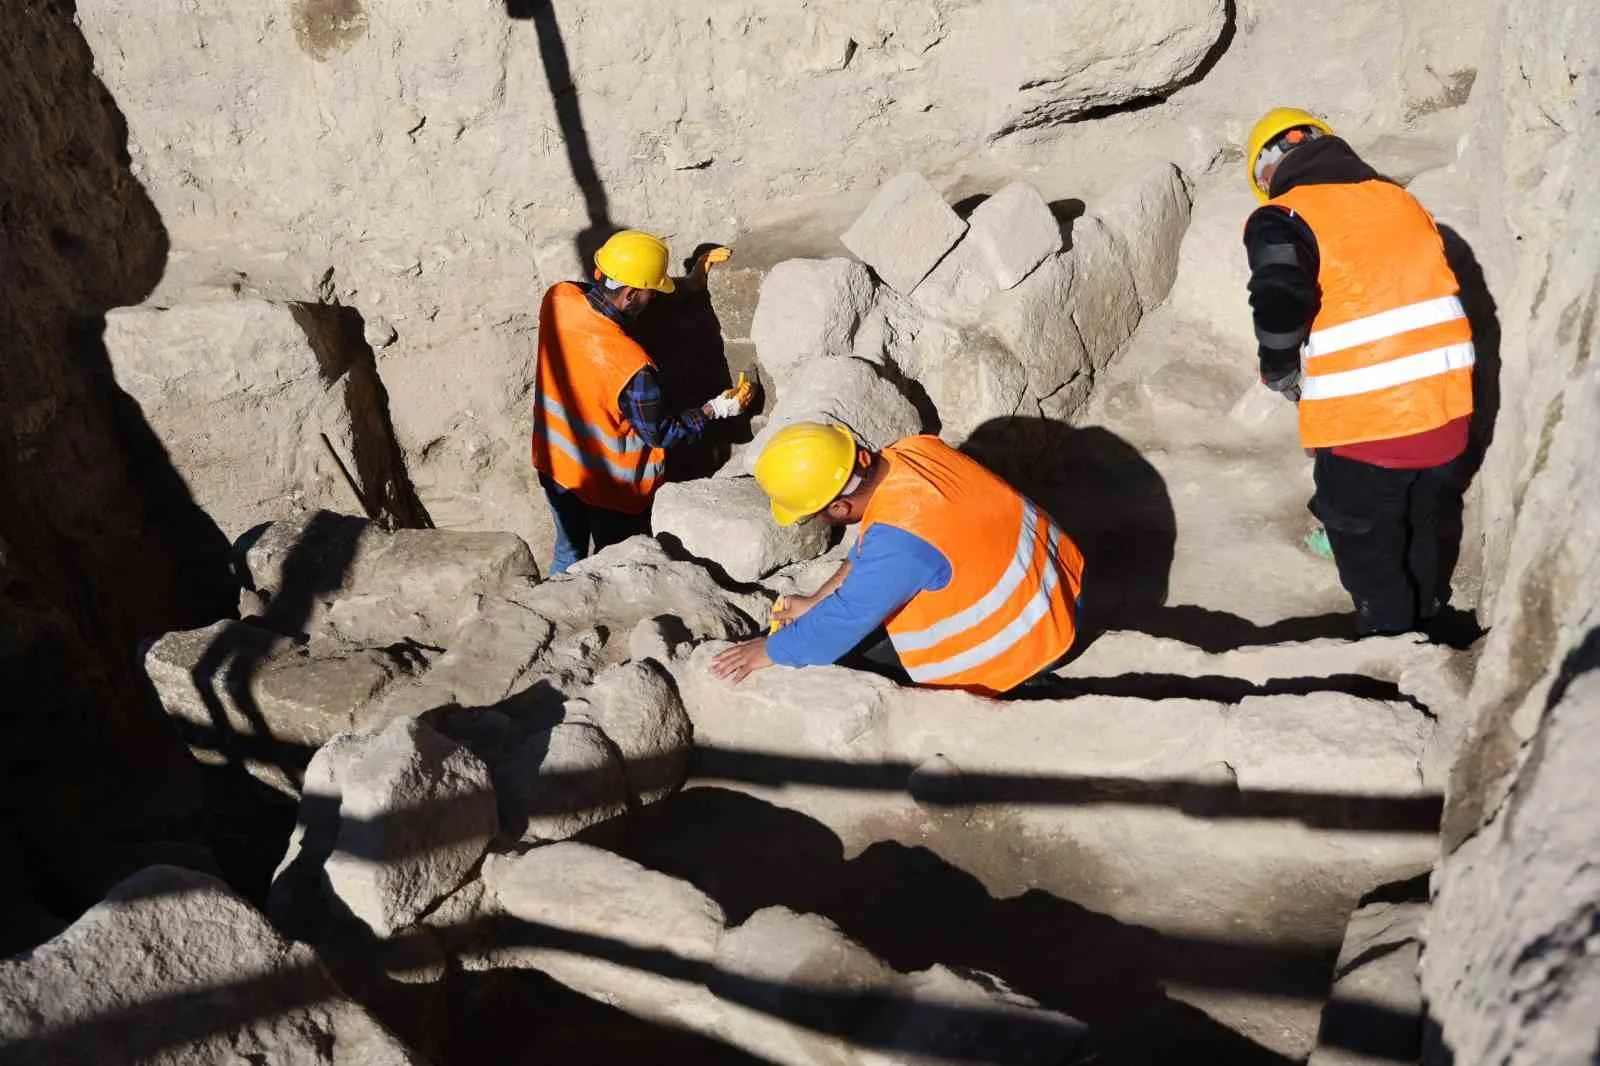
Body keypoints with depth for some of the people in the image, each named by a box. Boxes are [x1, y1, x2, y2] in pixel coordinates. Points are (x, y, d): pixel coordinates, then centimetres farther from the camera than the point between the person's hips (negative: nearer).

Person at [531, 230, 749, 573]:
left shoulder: (558, 300, -19)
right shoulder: (632, 365, -35)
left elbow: (609, 306, 2)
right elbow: (659, 434, -19)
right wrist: (715, 409, -5)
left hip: (554, 464, 6)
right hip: (610, 486, -6)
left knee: (568, 554, 29)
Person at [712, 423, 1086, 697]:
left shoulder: (900, 541, -35)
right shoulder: (914, 450, -9)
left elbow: (844, 621, -23)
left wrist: (768, 652, -9)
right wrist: (816, 600, 10)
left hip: (1028, 637, -9)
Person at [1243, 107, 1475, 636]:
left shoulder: (1283, 220, -10)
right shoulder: (1401, 200, 10)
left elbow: (1280, 311, -24)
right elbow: (1434, 295, 13)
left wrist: (1283, 376, -5)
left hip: (1365, 429, -7)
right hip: (1448, 413, 7)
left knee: (1371, 558, 16)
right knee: (1420, 539, 30)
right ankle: (1424, 626, 51)